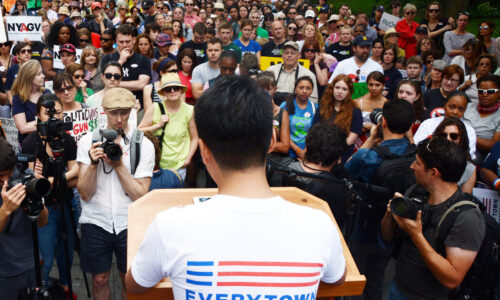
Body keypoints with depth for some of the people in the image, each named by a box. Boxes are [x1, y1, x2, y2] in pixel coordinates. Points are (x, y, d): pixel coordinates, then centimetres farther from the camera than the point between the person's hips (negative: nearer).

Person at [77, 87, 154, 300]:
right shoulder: (88, 141, -1)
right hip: (96, 221, 1)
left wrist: (119, 165, -18)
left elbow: (141, 195, -10)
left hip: (129, 223, -1)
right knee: (100, 279, 14)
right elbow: (85, 194, -6)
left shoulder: (144, 145, -5)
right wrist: (93, 163, -21)